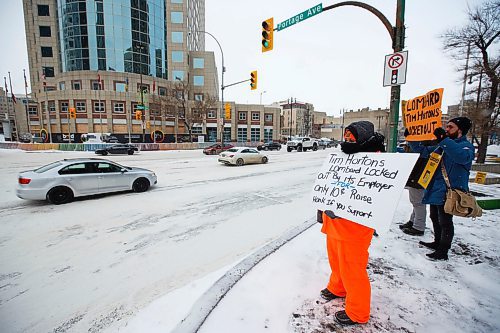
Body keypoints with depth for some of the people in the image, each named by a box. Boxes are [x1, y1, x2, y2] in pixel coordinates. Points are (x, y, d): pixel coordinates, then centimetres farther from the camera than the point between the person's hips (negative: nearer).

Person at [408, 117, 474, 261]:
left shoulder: (466, 145, -9)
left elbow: (463, 156, -33)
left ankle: (443, 251, 14)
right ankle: (437, 243, 37)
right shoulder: (441, 146, 14)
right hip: (435, 190, 8)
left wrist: (445, 140, -37)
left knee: (445, 222, 1)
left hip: (448, 192, -8)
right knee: (435, 218, 20)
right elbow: (422, 150, 22)